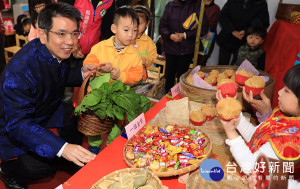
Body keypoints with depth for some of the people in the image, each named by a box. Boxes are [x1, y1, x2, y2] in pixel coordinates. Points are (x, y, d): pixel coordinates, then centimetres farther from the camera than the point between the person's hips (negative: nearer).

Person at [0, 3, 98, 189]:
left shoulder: (59, 51, -12)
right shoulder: (20, 69, -36)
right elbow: (17, 123, -38)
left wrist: (81, 73, -14)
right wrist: (62, 147, -51)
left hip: (48, 111, 8)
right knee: (43, 167, -22)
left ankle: (73, 160, 18)